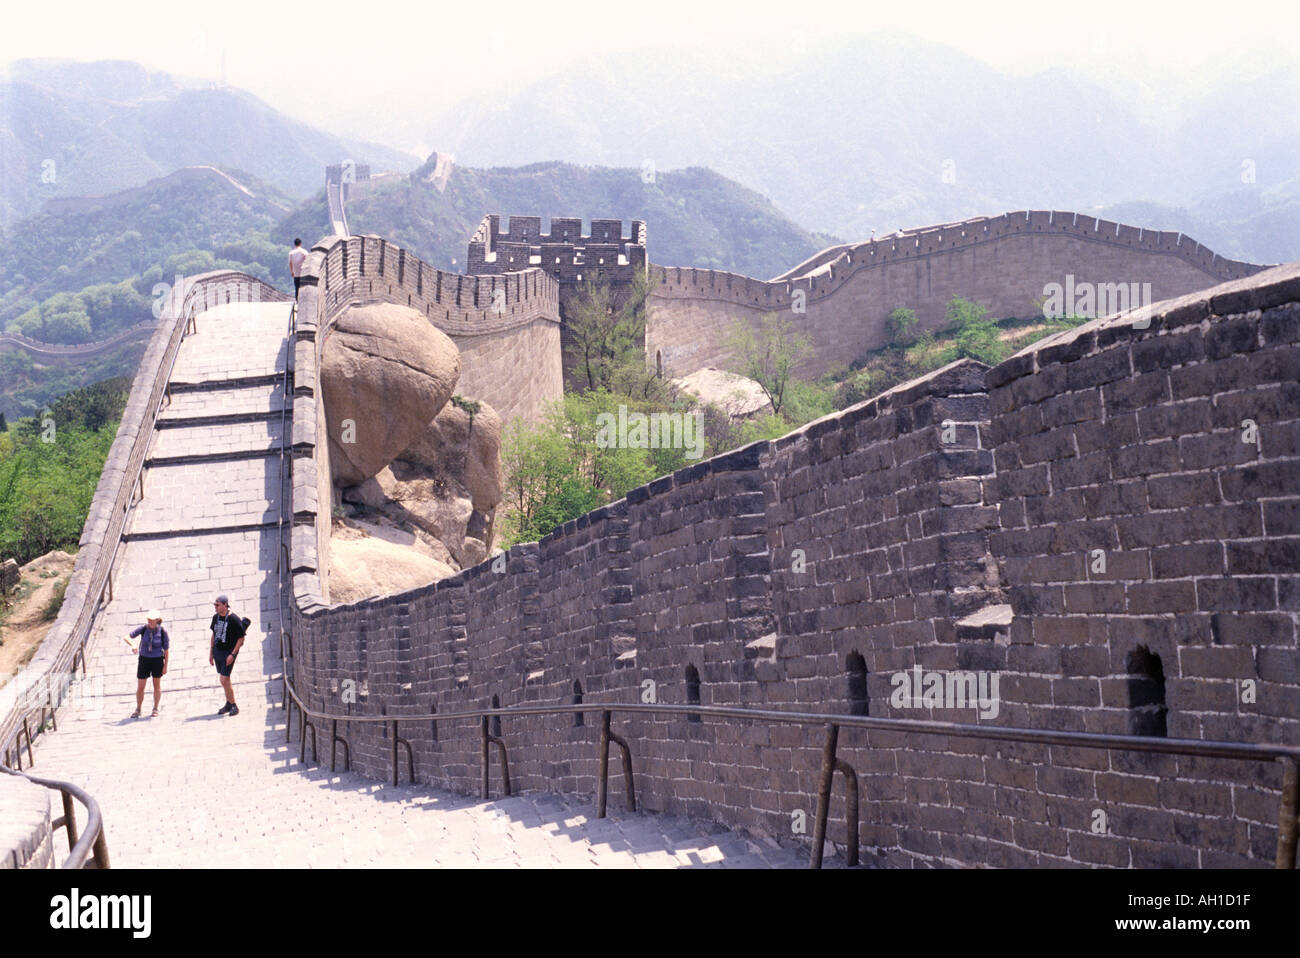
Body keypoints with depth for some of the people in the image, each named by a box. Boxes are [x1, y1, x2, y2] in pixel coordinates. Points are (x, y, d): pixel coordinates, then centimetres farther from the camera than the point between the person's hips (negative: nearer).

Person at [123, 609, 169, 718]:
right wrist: (132, 646, -32)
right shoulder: (143, 629, -10)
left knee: (157, 685, 9)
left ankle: (155, 708, 23)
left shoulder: (162, 631, -13)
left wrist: (165, 665, -9)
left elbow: (167, 649, -7)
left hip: (157, 660, -1)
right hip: (144, 659, 1)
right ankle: (138, 710, 17)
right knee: (140, 687, 2)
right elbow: (126, 637, -11)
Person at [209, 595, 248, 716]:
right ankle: (228, 704, 25)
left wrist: (232, 654, -18)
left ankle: (233, 706, 1)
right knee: (224, 680, 14)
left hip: (229, 652, -7)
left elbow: (241, 638, -12)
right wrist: (211, 652, 16)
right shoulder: (215, 617, 6)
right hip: (217, 651, 7)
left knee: (224, 680, -11)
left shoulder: (234, 619, -15)